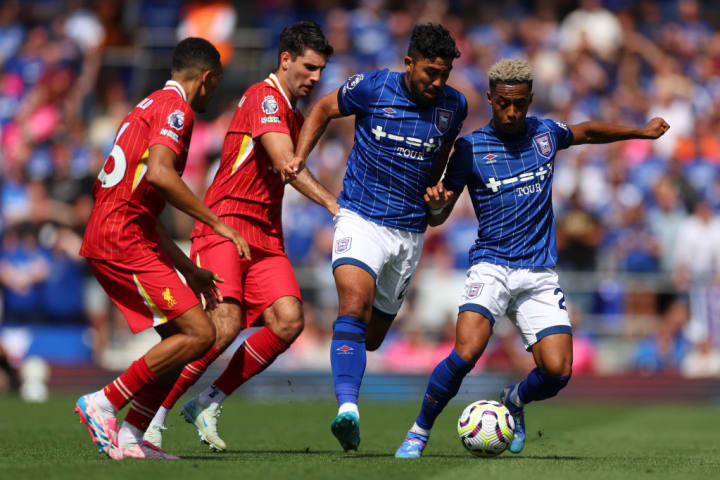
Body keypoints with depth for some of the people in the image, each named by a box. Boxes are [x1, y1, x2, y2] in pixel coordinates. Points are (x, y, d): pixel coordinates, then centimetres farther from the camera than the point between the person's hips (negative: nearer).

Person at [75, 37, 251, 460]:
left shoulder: (151, 106, 25)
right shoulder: (175, 108, -7)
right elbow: (158, 173, -26)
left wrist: (188, 269, 26)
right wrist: (217, 222, -22)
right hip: (124, 241, -10)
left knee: (180, 337, 12)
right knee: (199, 333, -12)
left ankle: (131, 435, 9)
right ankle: (105, 403, -10)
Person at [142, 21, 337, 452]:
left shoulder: (295, 115, 21)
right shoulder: (265, 97, -8)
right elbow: (285, 164, -19)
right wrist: (332, 203, -25)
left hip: (266, 236, 8)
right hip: (225, 227, -8)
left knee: (289, 320, -14)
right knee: (226, 325, -23)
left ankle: (210, 402, -1)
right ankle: (152, 417, -11)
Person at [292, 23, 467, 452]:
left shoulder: (454, 106, 2)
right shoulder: (373, 88, -8)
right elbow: (324, 109, 9)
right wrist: (298, 158, -3)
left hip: (410, 232, 4)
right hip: (361, 219, -4)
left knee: (372, 336, 10)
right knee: (354, 309, -27)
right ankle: (348, 408, -39)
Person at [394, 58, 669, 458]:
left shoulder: (545, 133, 8)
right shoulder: (470, 147, -1)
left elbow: (586, 132, 31)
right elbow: (438, 218, 1)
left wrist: (641, 132, 30)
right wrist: (437, 203, -21)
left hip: (540, 274, 3)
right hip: (491, 268, -3)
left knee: (558, 371, -12)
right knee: (466, 353, -27)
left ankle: (514, 402, 23)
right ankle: (418, 433, -6)